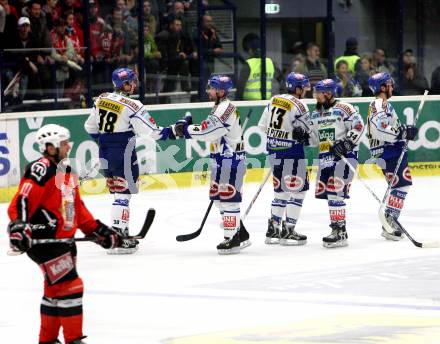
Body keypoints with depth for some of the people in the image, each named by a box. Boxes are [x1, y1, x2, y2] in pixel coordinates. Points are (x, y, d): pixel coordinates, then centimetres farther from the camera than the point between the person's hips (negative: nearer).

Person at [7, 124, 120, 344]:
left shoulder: (66, 172, 14)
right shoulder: (41, 170, -17)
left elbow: (77, 207, 22)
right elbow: (20, 203, -24)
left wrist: (97, 230, 18)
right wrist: (18, 228, -36)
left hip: (64, 241, 10)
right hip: (43, 241, -10)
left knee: (55, 290, 16)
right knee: (70, 286, -11)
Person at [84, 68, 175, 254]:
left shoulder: (101, 99, 7)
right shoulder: (132, 106, -14)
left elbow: (90, 127, 17)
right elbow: (151, 131, -14)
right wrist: (172, 132, -3)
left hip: (105, 155, 7)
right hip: (123, 154, -7)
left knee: (118, 192, 17)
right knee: (123, 194, -5)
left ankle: (122, 232, 23)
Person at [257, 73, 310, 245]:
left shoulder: (273, 100, 7)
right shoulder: (299, 106, -14)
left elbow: (262, 126, 11)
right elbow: (304, 133, -14)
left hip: (274, 151, 8)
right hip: (291, 152, -8)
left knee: (281, 189, 17)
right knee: (297, 189, 0)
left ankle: (272, 230, 18)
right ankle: (287, 231, -3)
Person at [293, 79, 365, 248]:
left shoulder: (343, 109, -9)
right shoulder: (315, 114, 15)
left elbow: (358, 126, -14)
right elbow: (315, 138, 20)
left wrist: (347, 143, -22)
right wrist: (304, 136, 0)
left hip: (345, 155, -9)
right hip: (325, 156, 9)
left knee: (335, 192, -17)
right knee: (323, 192, 6)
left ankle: (339, 232, -16)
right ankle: (339, 228, 19)